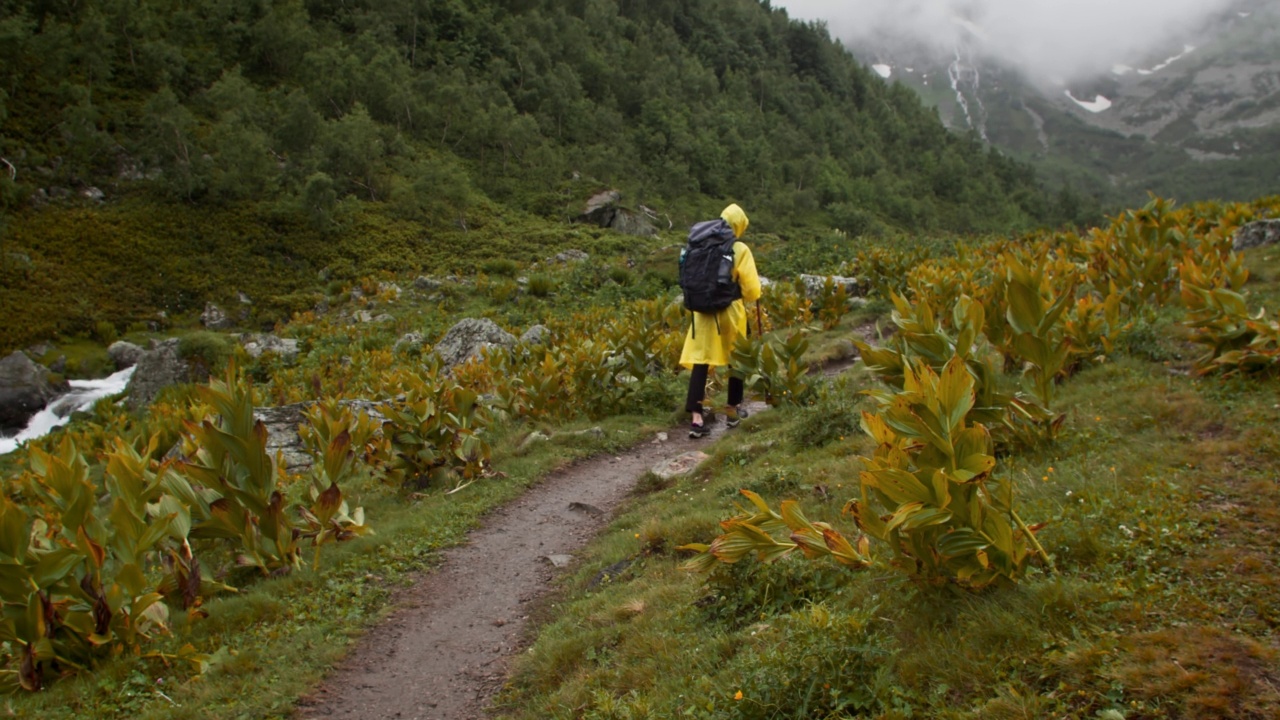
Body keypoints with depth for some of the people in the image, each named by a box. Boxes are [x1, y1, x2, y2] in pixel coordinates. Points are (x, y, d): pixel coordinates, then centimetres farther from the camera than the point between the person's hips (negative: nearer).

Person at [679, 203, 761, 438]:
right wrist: (747, 298, 10)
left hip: (703, 311, 3)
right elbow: (752, 289, -11)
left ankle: (697, 418, -7)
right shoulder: (740, 250, -10)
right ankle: (733, 410, 27)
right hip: (730, 312, -3)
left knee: (699, 362, 1)